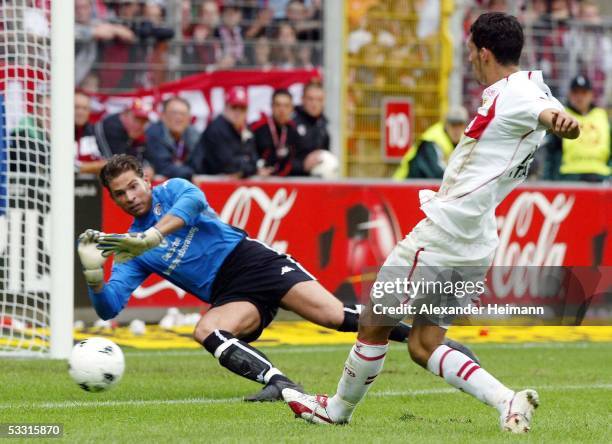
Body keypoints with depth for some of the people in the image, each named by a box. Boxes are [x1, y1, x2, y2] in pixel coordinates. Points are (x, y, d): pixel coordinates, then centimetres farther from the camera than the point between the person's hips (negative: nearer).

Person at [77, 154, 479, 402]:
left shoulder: (171, 190, 2)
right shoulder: (132, 253, 10)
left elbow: (192, 201, -23)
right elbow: (109, 307, 1)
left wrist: (152, 236, -32)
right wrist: (94, 275, -20)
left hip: (251, 260, -3)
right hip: (231, 297, 3)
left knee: (336, 315, -17)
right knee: (205, 331, -30)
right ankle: (280, 384, -40)